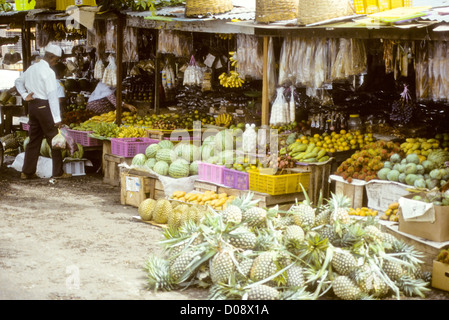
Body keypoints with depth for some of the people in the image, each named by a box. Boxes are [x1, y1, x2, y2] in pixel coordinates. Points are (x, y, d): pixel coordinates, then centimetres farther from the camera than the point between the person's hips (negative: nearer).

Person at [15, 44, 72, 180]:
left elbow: (18, 81, 25)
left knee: (34, 139, 13)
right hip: (44, 106, -8)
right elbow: (52, 96, -19)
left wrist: (25, 95, 13)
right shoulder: (48, 72, -15)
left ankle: (27, 172, 15)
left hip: (32, 106, 8)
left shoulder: (32, 68, 11)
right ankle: (58, 172, 3)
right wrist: (57, 118, -19)